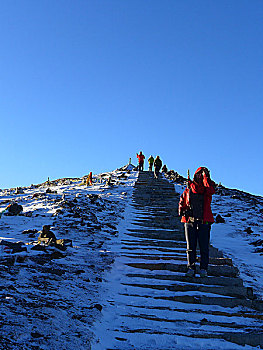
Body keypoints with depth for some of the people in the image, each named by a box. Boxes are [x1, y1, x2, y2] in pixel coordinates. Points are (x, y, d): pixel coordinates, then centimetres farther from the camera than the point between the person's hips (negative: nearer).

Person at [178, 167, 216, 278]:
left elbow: (211, 190, -17)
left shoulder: (208, 188, 7)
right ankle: (191, 268, 11)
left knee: (204, 246, -1)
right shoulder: (188, 189, 13)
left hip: (204, 222, -2)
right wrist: (181, 210, 3)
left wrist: (206, 176, -11)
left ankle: (203, 268, 9)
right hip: (190, 220, 2)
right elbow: (182, 201, 22)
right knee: (190, 246, 4)